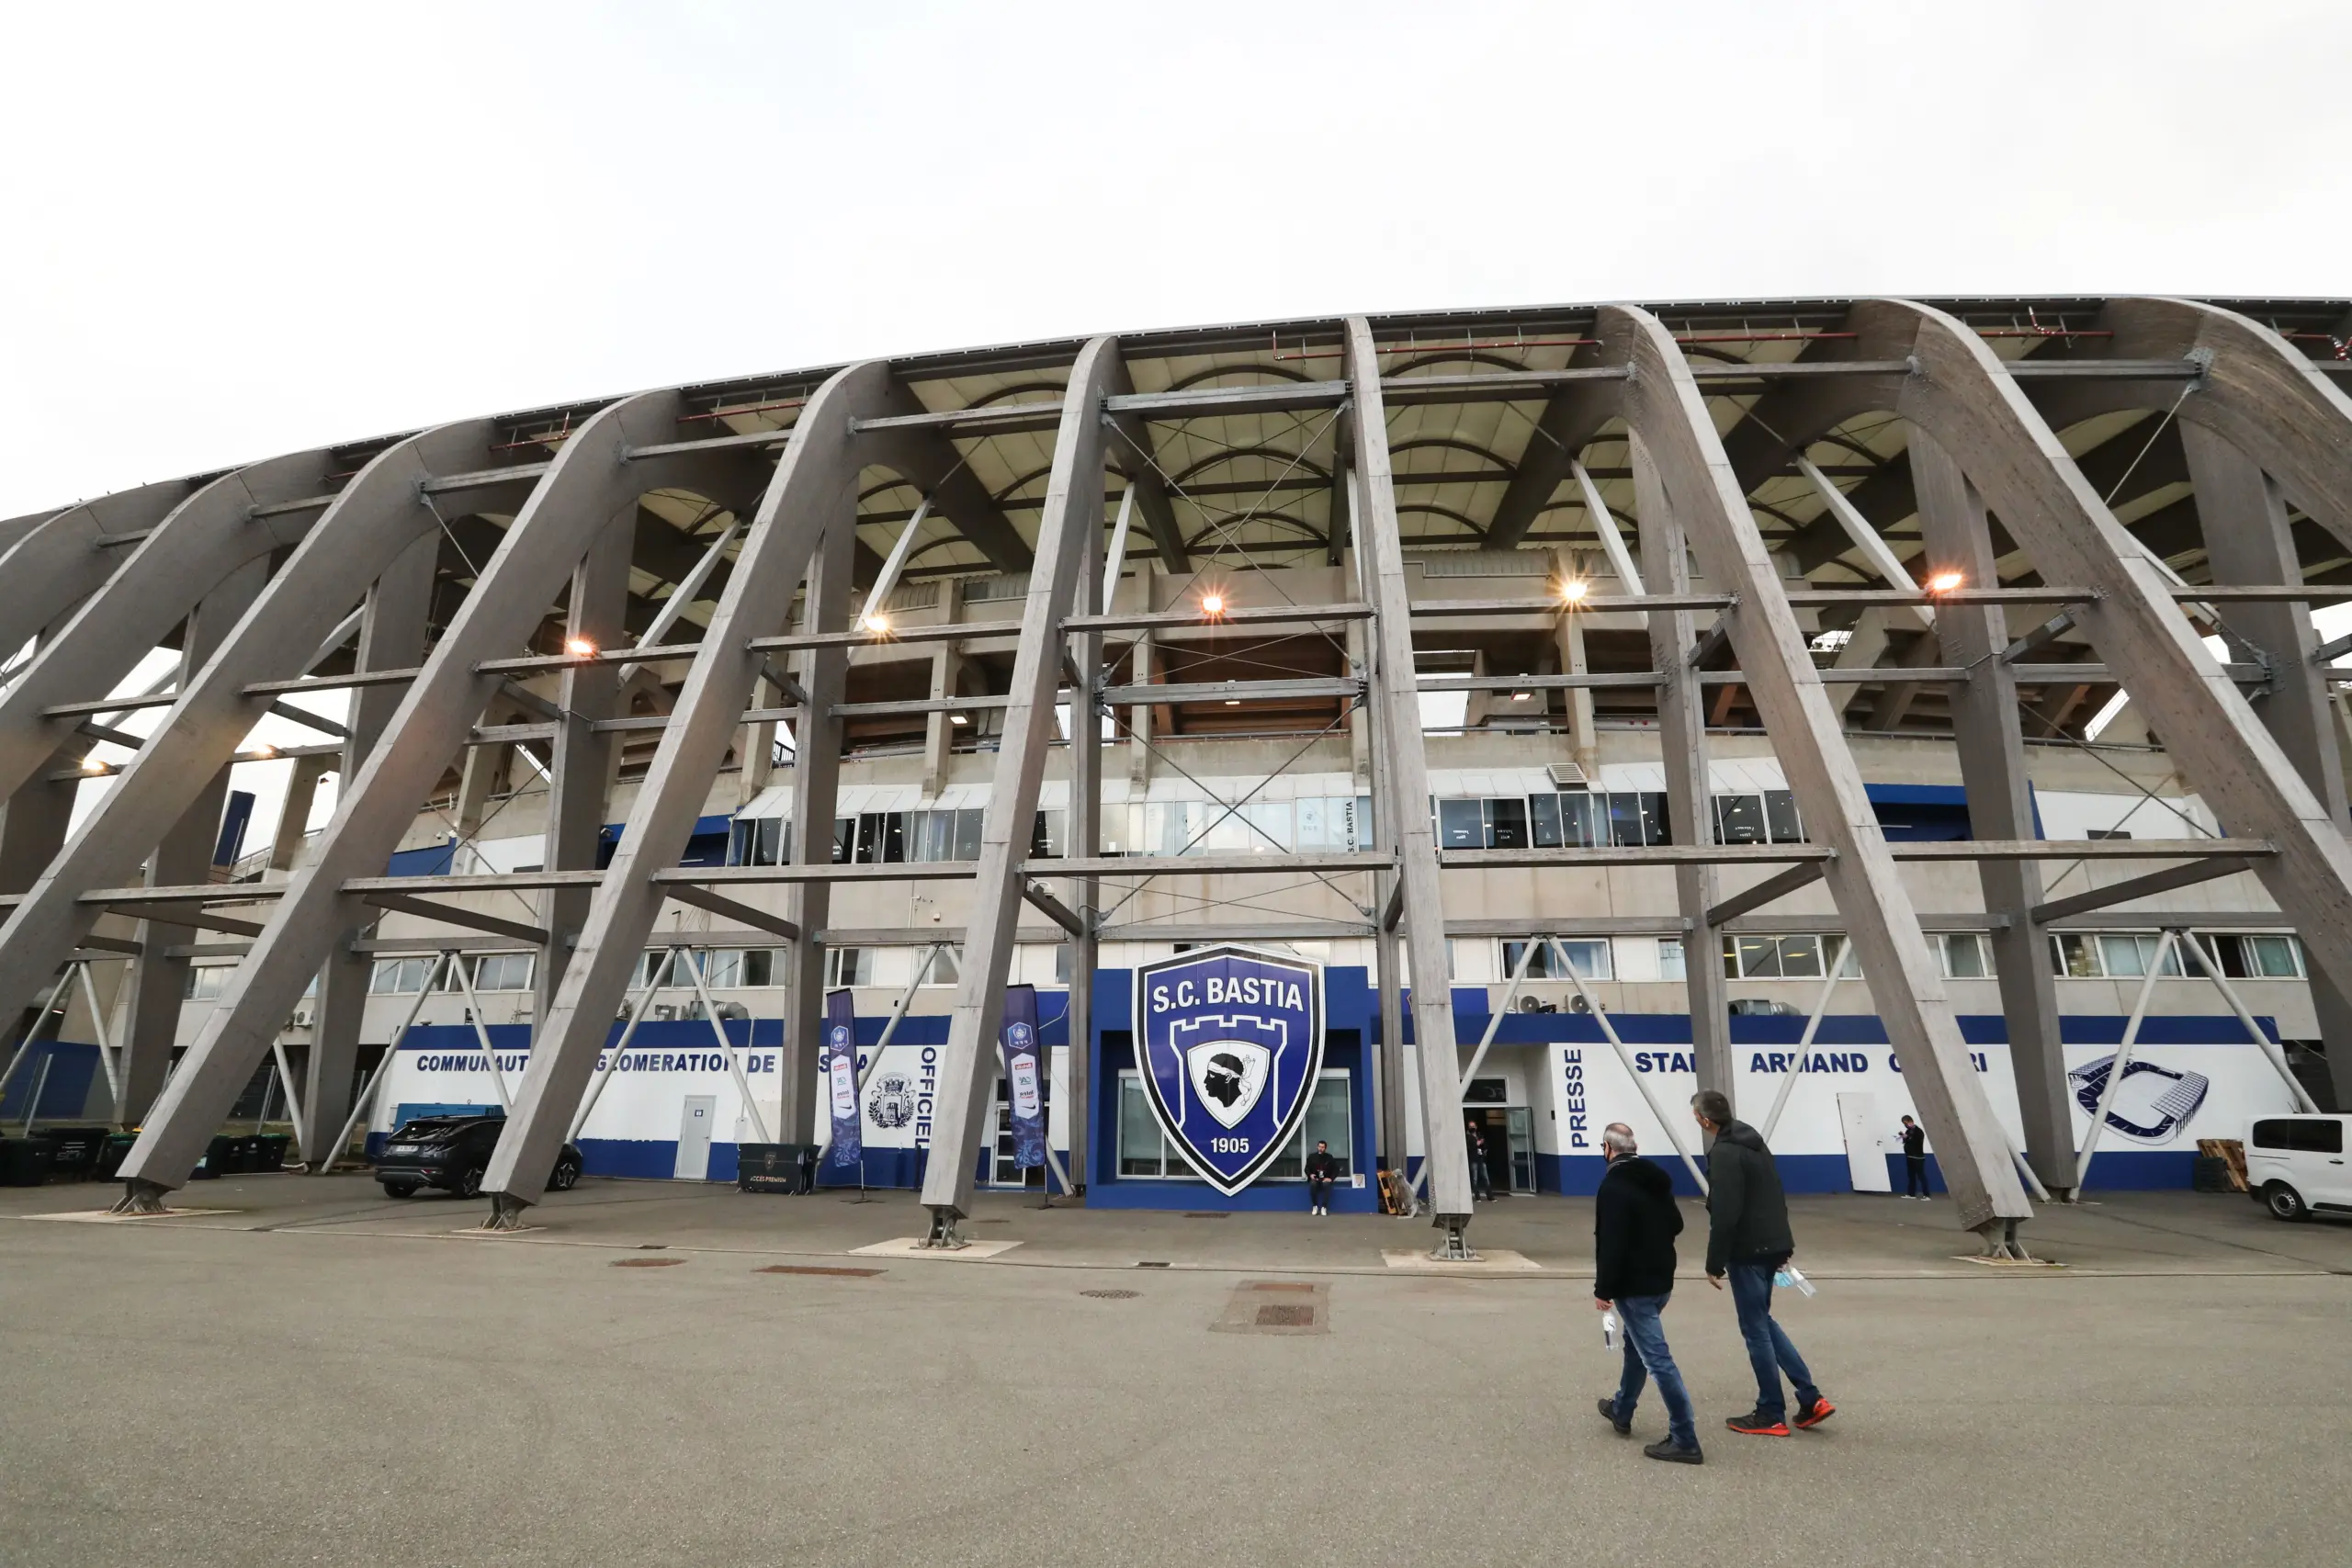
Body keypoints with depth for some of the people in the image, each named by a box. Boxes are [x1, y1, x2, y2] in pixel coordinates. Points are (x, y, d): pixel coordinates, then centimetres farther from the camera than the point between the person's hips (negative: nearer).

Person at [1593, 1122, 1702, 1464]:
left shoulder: (1613, 1185, -20)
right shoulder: (1658, 1179, 7)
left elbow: (1610, 1243, -23)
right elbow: (1676, 1225, 16)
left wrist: (1603, 1289, -16)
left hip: (1634, 1285, -9)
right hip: (1661, 1279, 9)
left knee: (1657, 1358, -5)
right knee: (1636, 1344, 23)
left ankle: (1684, 1440, -2)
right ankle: (1621, 1410, 38)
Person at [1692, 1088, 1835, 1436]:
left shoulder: (1723, 1153, -19)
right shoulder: (1753, 1141, 11)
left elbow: (1724, 1215, -22)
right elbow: (1775, 1196, 18)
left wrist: (1714, 1263, -14)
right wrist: (1781, 1242, 23)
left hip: (1748, 1251, -9)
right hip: (1771, 1245, 9)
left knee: (1755, 1329, 2)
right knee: (1763, 1321, 20)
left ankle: (1771, 1415, 11)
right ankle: (1811, 1400, 17)